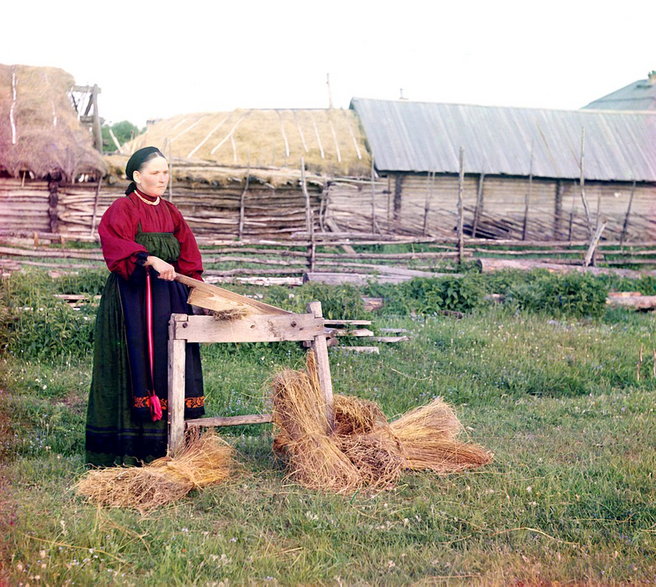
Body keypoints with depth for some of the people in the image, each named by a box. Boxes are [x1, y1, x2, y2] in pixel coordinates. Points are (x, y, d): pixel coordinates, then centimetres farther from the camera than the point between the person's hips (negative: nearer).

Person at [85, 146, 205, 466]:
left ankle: (167, 443, 7)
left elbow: (188, 258, 15)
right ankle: (129, 448, -4)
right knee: (135, 365, -7)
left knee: (169, 365, 3)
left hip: (168, 297, 6)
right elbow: (118, 246, -22)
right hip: (131, 297, -6)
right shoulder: (122, 209, -4)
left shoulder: (170, 212, 16)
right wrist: (151, 260, -37)